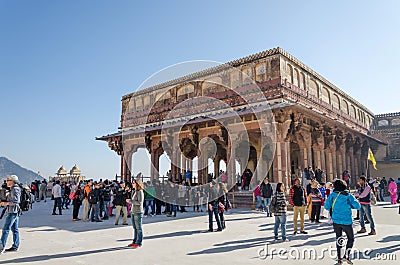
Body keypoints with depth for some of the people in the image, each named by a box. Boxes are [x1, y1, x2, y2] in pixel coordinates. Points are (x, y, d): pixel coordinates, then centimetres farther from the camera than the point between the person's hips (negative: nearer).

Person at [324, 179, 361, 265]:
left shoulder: (333, 195, -2)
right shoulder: (348, 195, -6)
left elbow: (326, 206, -3)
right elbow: (358, 206, -6)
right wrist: (350, 205, 12)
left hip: (336, 221, 2)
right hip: (347, 221, -2)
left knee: (338, 239, 15)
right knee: (351, 238, 16)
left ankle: (339, 258, 15)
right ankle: (346, 255, 3)